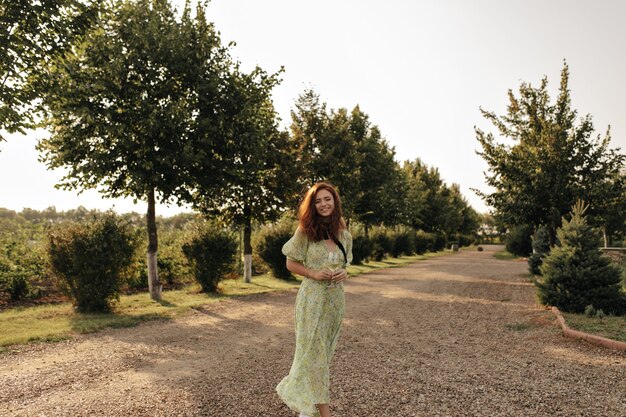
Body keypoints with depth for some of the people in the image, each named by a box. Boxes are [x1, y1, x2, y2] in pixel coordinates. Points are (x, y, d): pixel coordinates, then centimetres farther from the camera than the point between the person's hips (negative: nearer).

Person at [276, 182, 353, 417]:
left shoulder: (344, 234, 5)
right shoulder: (305, 231, -7)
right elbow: (291, 264, -2)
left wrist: (343, 273, -5)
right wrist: (313, 274, -17)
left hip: (336, 298, 5)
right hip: (313, 298, -5)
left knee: (325, 350, 14)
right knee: (314, 351, -2)